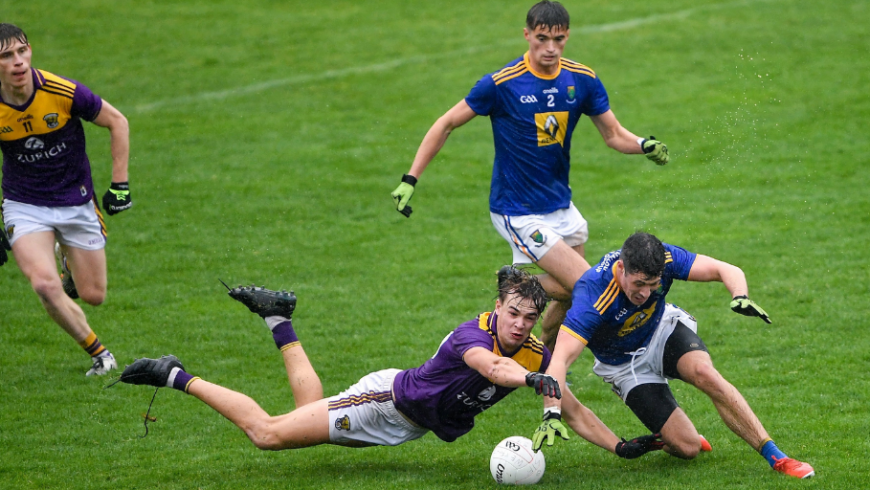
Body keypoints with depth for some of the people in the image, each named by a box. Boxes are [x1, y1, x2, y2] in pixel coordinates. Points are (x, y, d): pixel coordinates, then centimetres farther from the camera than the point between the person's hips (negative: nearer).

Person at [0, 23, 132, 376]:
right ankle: (97, 353, 0)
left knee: (92, 295, 5)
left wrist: (120, 184, -5)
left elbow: (117, 122, -4)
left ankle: (67, 255, 42)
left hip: (76, 203, 0)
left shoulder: (65, 92, -20)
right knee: (46, 285, -23)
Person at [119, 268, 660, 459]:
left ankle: (278, 319, 44)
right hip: (388, 400, -8)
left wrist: (620, 447, -10)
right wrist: (532, 380, -72)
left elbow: (572, 409, -1)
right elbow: (491, 366, -53)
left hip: (408, 424, 8)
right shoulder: (473, 334, -31)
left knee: (312, 410, 29)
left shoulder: (535, 355, -9)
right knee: (269, 433, -9)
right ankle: (177, 377, 4)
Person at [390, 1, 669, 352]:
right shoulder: (501, 84, -17)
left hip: (560, 205, 6)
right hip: (518, 214, -6)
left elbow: (614, 135, 4)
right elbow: (446, 125, -7)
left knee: (570, 297, 12)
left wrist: (645, 145, -18)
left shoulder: (582, 80, -3)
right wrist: (410, 179, -11)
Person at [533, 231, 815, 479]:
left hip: (662, 330, 3)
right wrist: (551, 414, -57)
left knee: (704, 373, -30)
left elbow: (726, 270, -23)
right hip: (625, 364, -3)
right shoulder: (593, 297, -38)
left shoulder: (662, 259, -27)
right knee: (687, 447, -13)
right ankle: (663, 440, 27)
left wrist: (740, 297, -45)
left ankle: (774, 455, -20)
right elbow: (560, 359, -44)